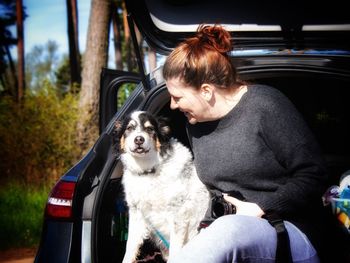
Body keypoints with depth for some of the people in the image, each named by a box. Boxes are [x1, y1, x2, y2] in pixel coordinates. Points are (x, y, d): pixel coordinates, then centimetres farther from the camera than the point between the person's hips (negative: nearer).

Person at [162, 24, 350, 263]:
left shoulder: (265, 105, -10)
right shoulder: (195, 124, 11)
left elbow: (314, 176, -10)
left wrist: (260, 209, -16)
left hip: (294, 234, -6)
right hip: (224, 231, 6)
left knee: (232, 229, -39)